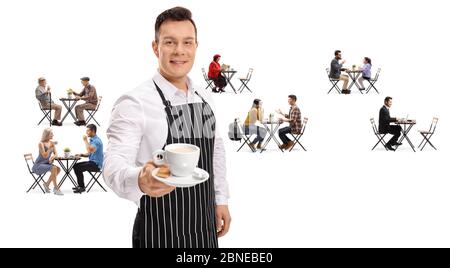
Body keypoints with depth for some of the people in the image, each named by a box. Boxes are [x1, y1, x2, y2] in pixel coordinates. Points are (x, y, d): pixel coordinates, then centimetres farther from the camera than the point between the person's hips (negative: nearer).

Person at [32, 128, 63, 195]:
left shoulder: (52, 143, 6)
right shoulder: (41, 144, -15)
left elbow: (56, 154, 4)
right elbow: (45, 156, -22)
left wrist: (52, 157, -17)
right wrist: (50, 147, -26)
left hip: (46, 164, 7)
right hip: (38, 165, -7)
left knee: (58, 169, -15)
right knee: (54, 168, -28)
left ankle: (47, 184, 2)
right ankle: (56, 188, -22)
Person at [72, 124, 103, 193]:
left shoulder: (97, 141, -17)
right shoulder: (92, 140, 14)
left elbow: (91, 150, -35)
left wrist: (85, 140, -24)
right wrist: (82, 155, 3)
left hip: (96, 164, -10)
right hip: (92, 162, 10)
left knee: (79, 168, -21)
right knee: (76, 166, 7)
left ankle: (82, 187, -10)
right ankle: (80, 185, 11)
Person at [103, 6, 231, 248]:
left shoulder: (204, 98, 6)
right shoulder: (134, 103, -17)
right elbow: (114, 163, -28)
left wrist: (221, 200, 13)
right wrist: (138, 180, -49)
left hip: (206, 229, 6)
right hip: (160, 235, -6)